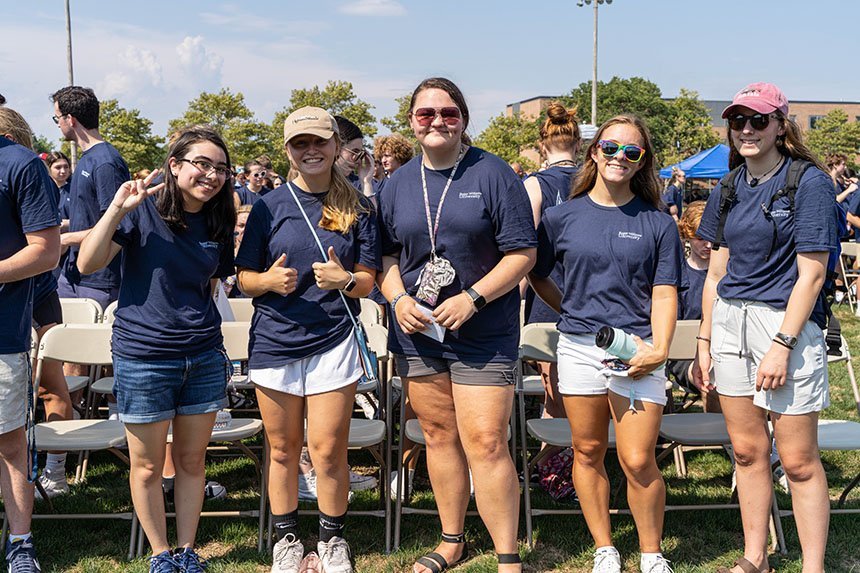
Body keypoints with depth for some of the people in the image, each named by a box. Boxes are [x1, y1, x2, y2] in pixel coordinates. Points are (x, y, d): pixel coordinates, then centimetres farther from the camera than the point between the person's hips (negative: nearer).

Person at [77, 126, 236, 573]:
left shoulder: (218, 224, 5)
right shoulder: (143, 209, -10)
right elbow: (87, 264, -15)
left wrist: (214, 343, 14)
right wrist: (118, 209, -24)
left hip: (203, 358, 4)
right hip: (143, 357, -4)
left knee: (192, 461, 13)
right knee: (148, 467, 9)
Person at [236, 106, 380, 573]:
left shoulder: (358, 209, 4)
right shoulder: (270, 206, 3)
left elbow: (368, 281, 4)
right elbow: (244, 279, 4)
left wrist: (345, 280, -17)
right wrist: (269, 280, -17)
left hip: (333, 341, -1)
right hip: (274, 341, 1)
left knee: (327, 450, -1)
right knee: (282, 449, 10)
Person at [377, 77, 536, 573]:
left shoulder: (493, 174, -4)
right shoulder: (398, 184, 10)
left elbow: (522, 252, -8)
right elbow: (385, 255, 14)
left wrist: (472, 298, -17)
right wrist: (399, 299, -5)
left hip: (485, 336, -4)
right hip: (417, 330, 5)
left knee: (486, 442, -8)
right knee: (439, 435, 12)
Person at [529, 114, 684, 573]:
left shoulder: (658, 223, 3)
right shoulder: (562, 216, 5)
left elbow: (664, 294, 0)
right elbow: (537, 276, 16)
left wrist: (659, 348, -12)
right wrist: (573, 310, 7)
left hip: (637, 350, -2)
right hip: (579, 346, 2)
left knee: (638, 461, -5)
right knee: (588, 452, 10)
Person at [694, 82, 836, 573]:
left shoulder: (810, 182, -7)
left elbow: (811, 273, -12)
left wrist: (782, 345, -17)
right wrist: (705, 342, 12)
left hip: (786, 321, -6)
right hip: (730, 321, 6)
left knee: (798, 459, -2)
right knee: (747, 449, 12)